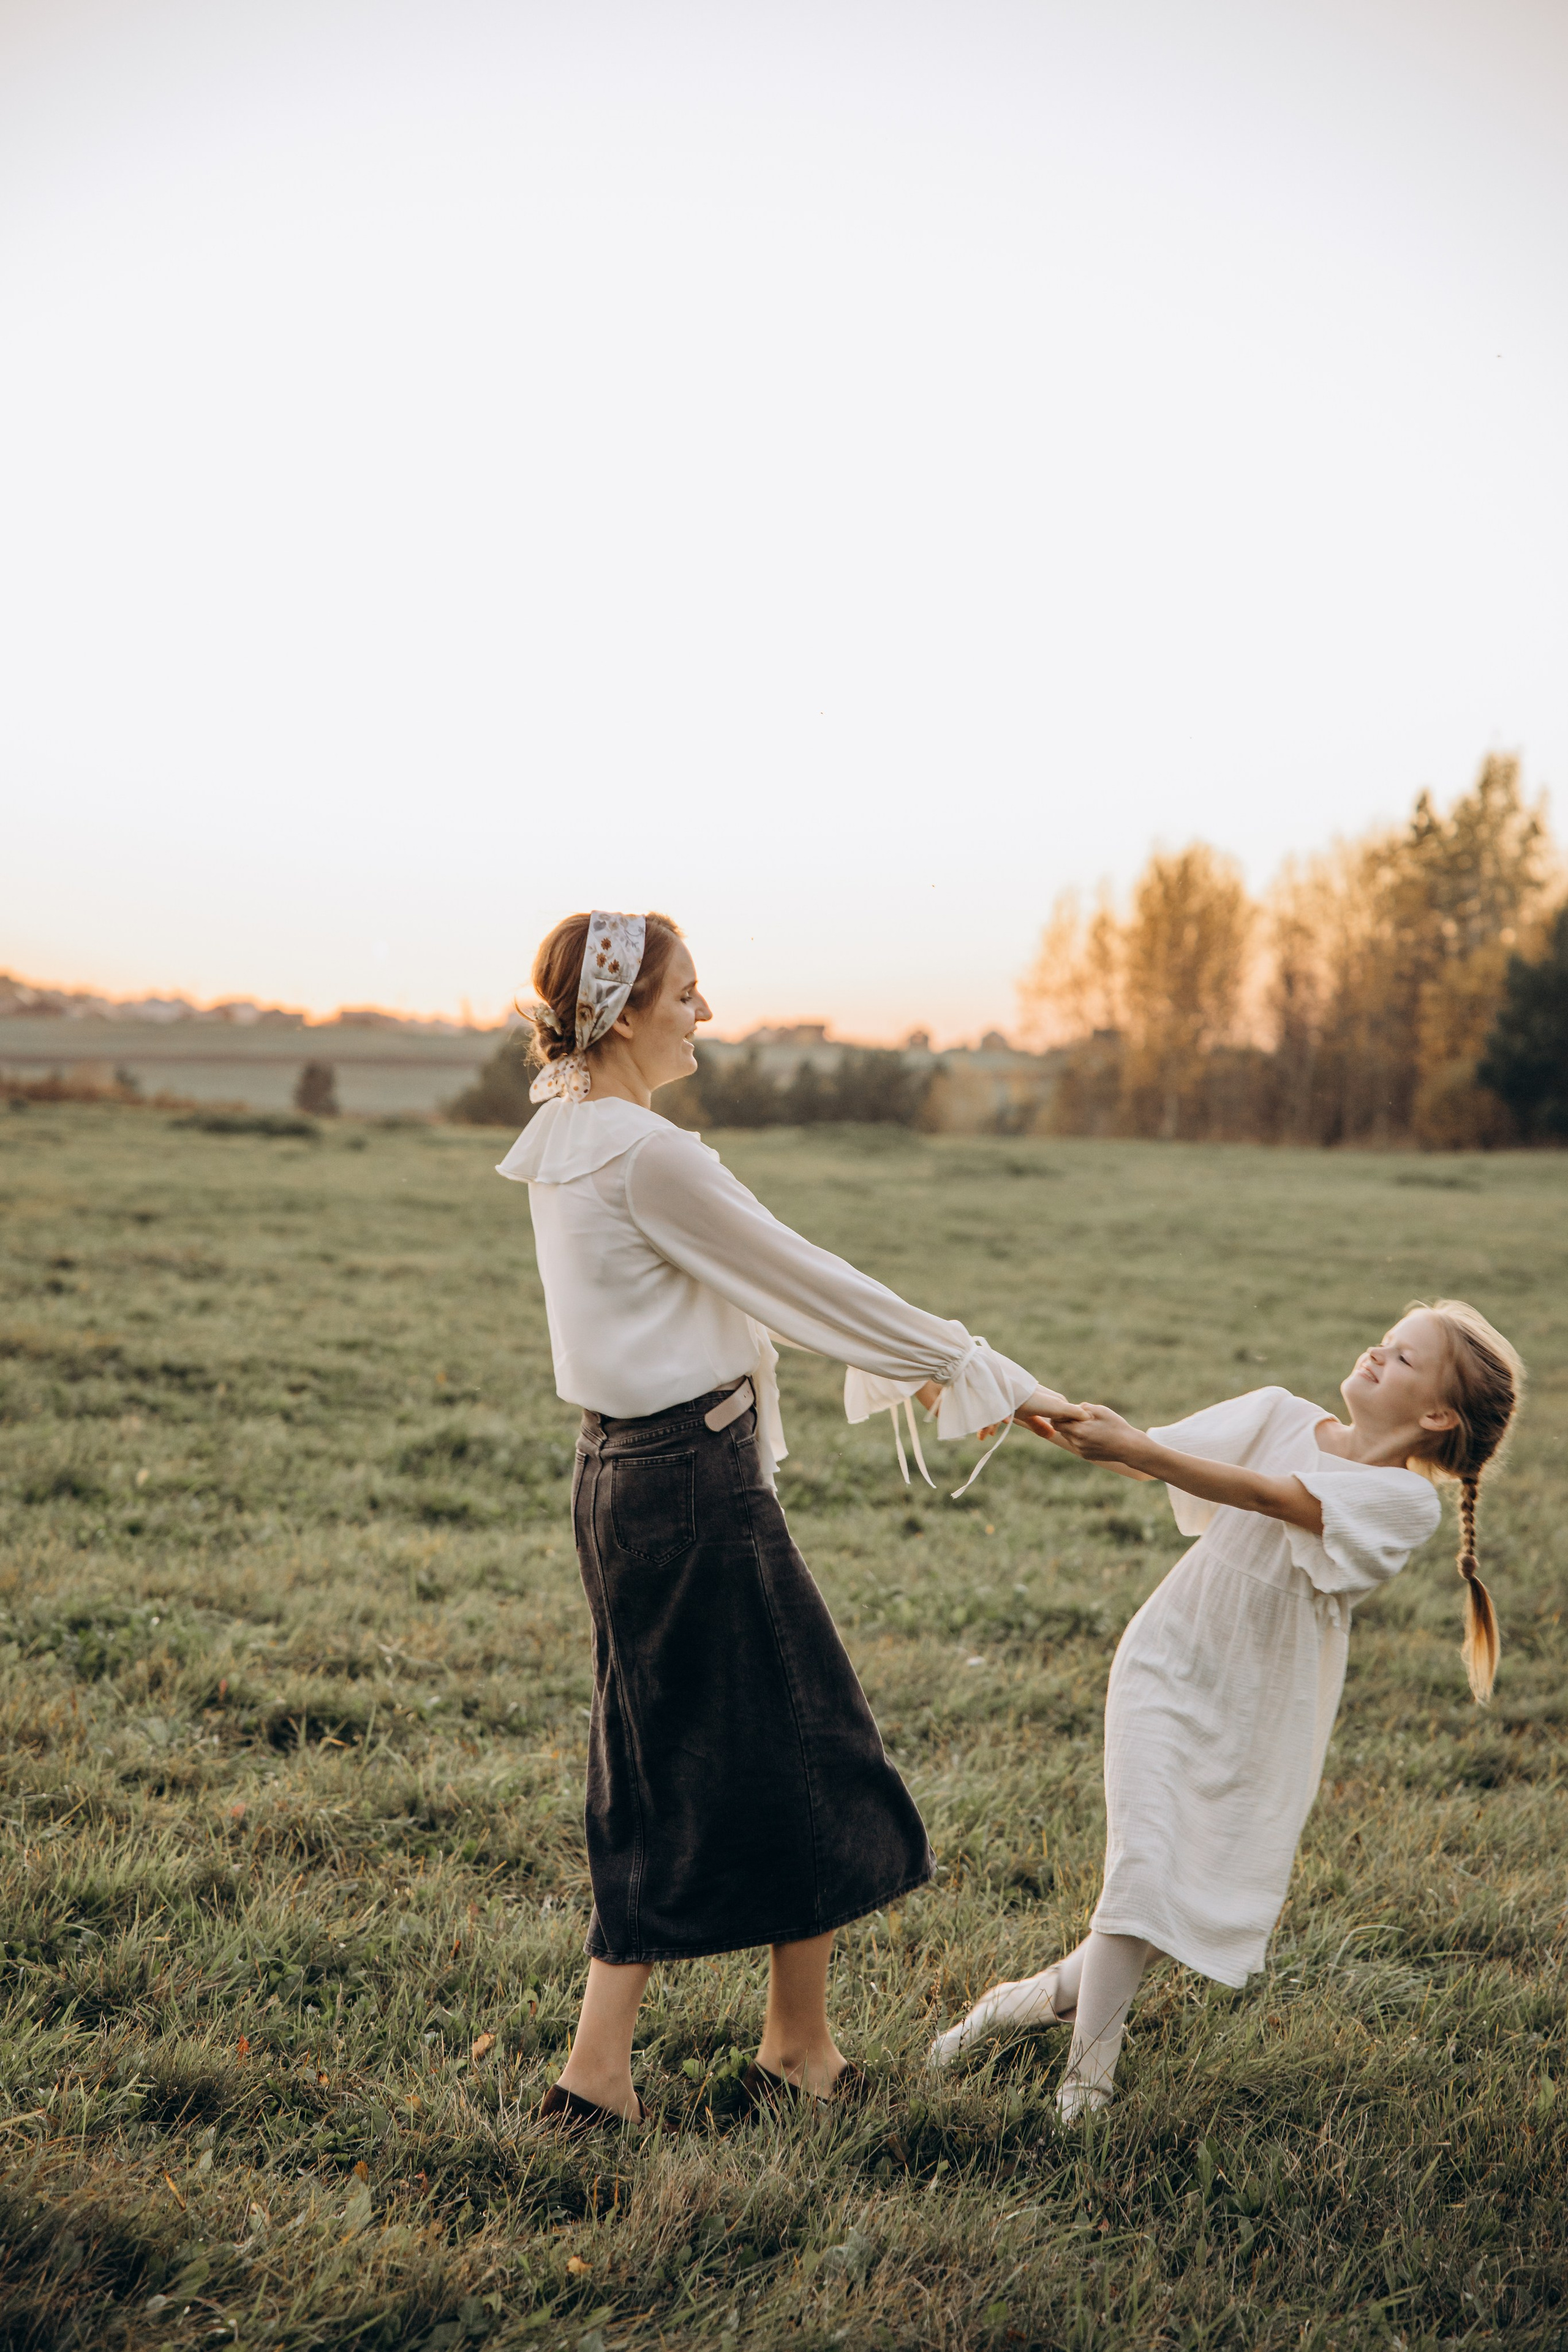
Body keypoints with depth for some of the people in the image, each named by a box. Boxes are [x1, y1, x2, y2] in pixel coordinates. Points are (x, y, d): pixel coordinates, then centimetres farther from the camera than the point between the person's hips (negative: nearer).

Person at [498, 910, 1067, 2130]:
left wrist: (899, 1360, 20)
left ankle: (599, 2071, 17)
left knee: (668, 1779, 15)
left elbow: (754, 1288, 17)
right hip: (695, 1483, -9)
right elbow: (807, 1280, -14)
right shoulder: (645, 1154, -19)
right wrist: (976, 1369, -4)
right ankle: (799, 2047, 24)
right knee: (809, 1754, 8)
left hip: (622, 1476, 9)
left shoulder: (570, 1139, 11)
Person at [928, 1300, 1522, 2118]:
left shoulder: (1405, 1502, -15)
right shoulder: (1280, 1417, -4)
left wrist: (1135, 1449, -38)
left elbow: (1264, 1496, -28)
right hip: (1167, 1672, 0)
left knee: (1215, 1892, 4)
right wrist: (1046, 1419, -22)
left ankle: (1051, 1993, 24)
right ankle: (1086, 2076, 3)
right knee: (1143, 1867, -11)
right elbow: (1146, 1455, -5)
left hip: (1260, 1718, 0)